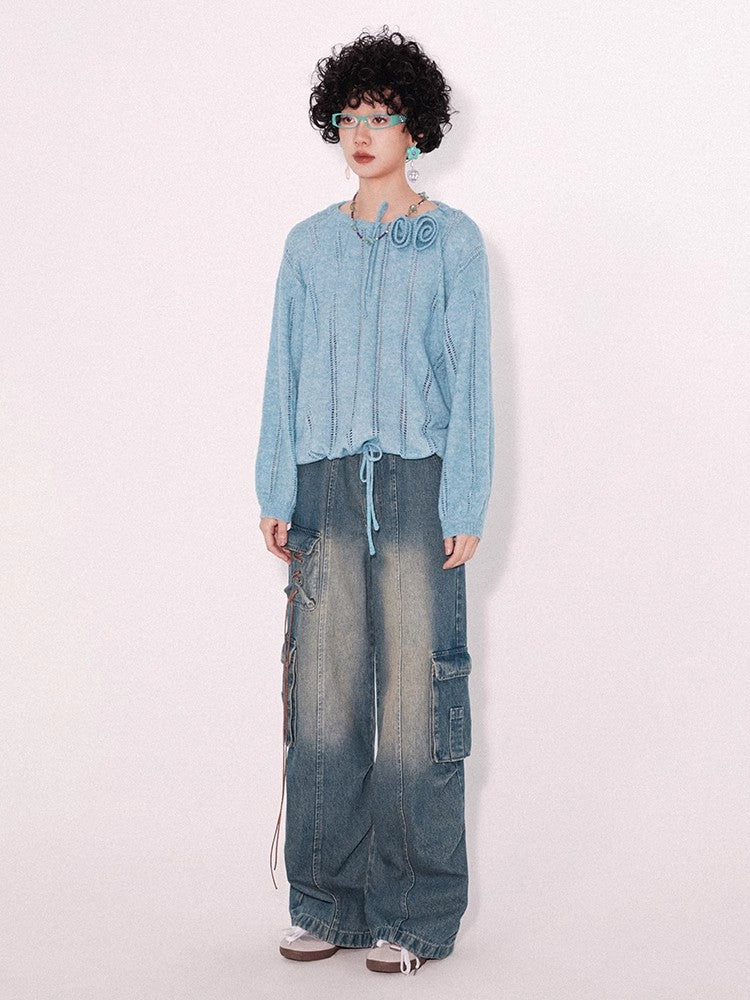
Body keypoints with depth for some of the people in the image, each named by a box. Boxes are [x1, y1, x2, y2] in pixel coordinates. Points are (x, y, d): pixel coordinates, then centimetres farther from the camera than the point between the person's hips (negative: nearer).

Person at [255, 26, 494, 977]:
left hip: (417, 480, -3)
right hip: (325, 484, 3)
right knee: (323, 692, 3)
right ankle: (327, 902, 14)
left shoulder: (452, 240, 3)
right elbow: (284, 374, 11)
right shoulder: (309, 244, 12)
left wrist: (466, 506, -7)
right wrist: (275, 494, 4)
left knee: (414, 689, -3)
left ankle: (414, 914, 7)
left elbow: (469, 378, 0)